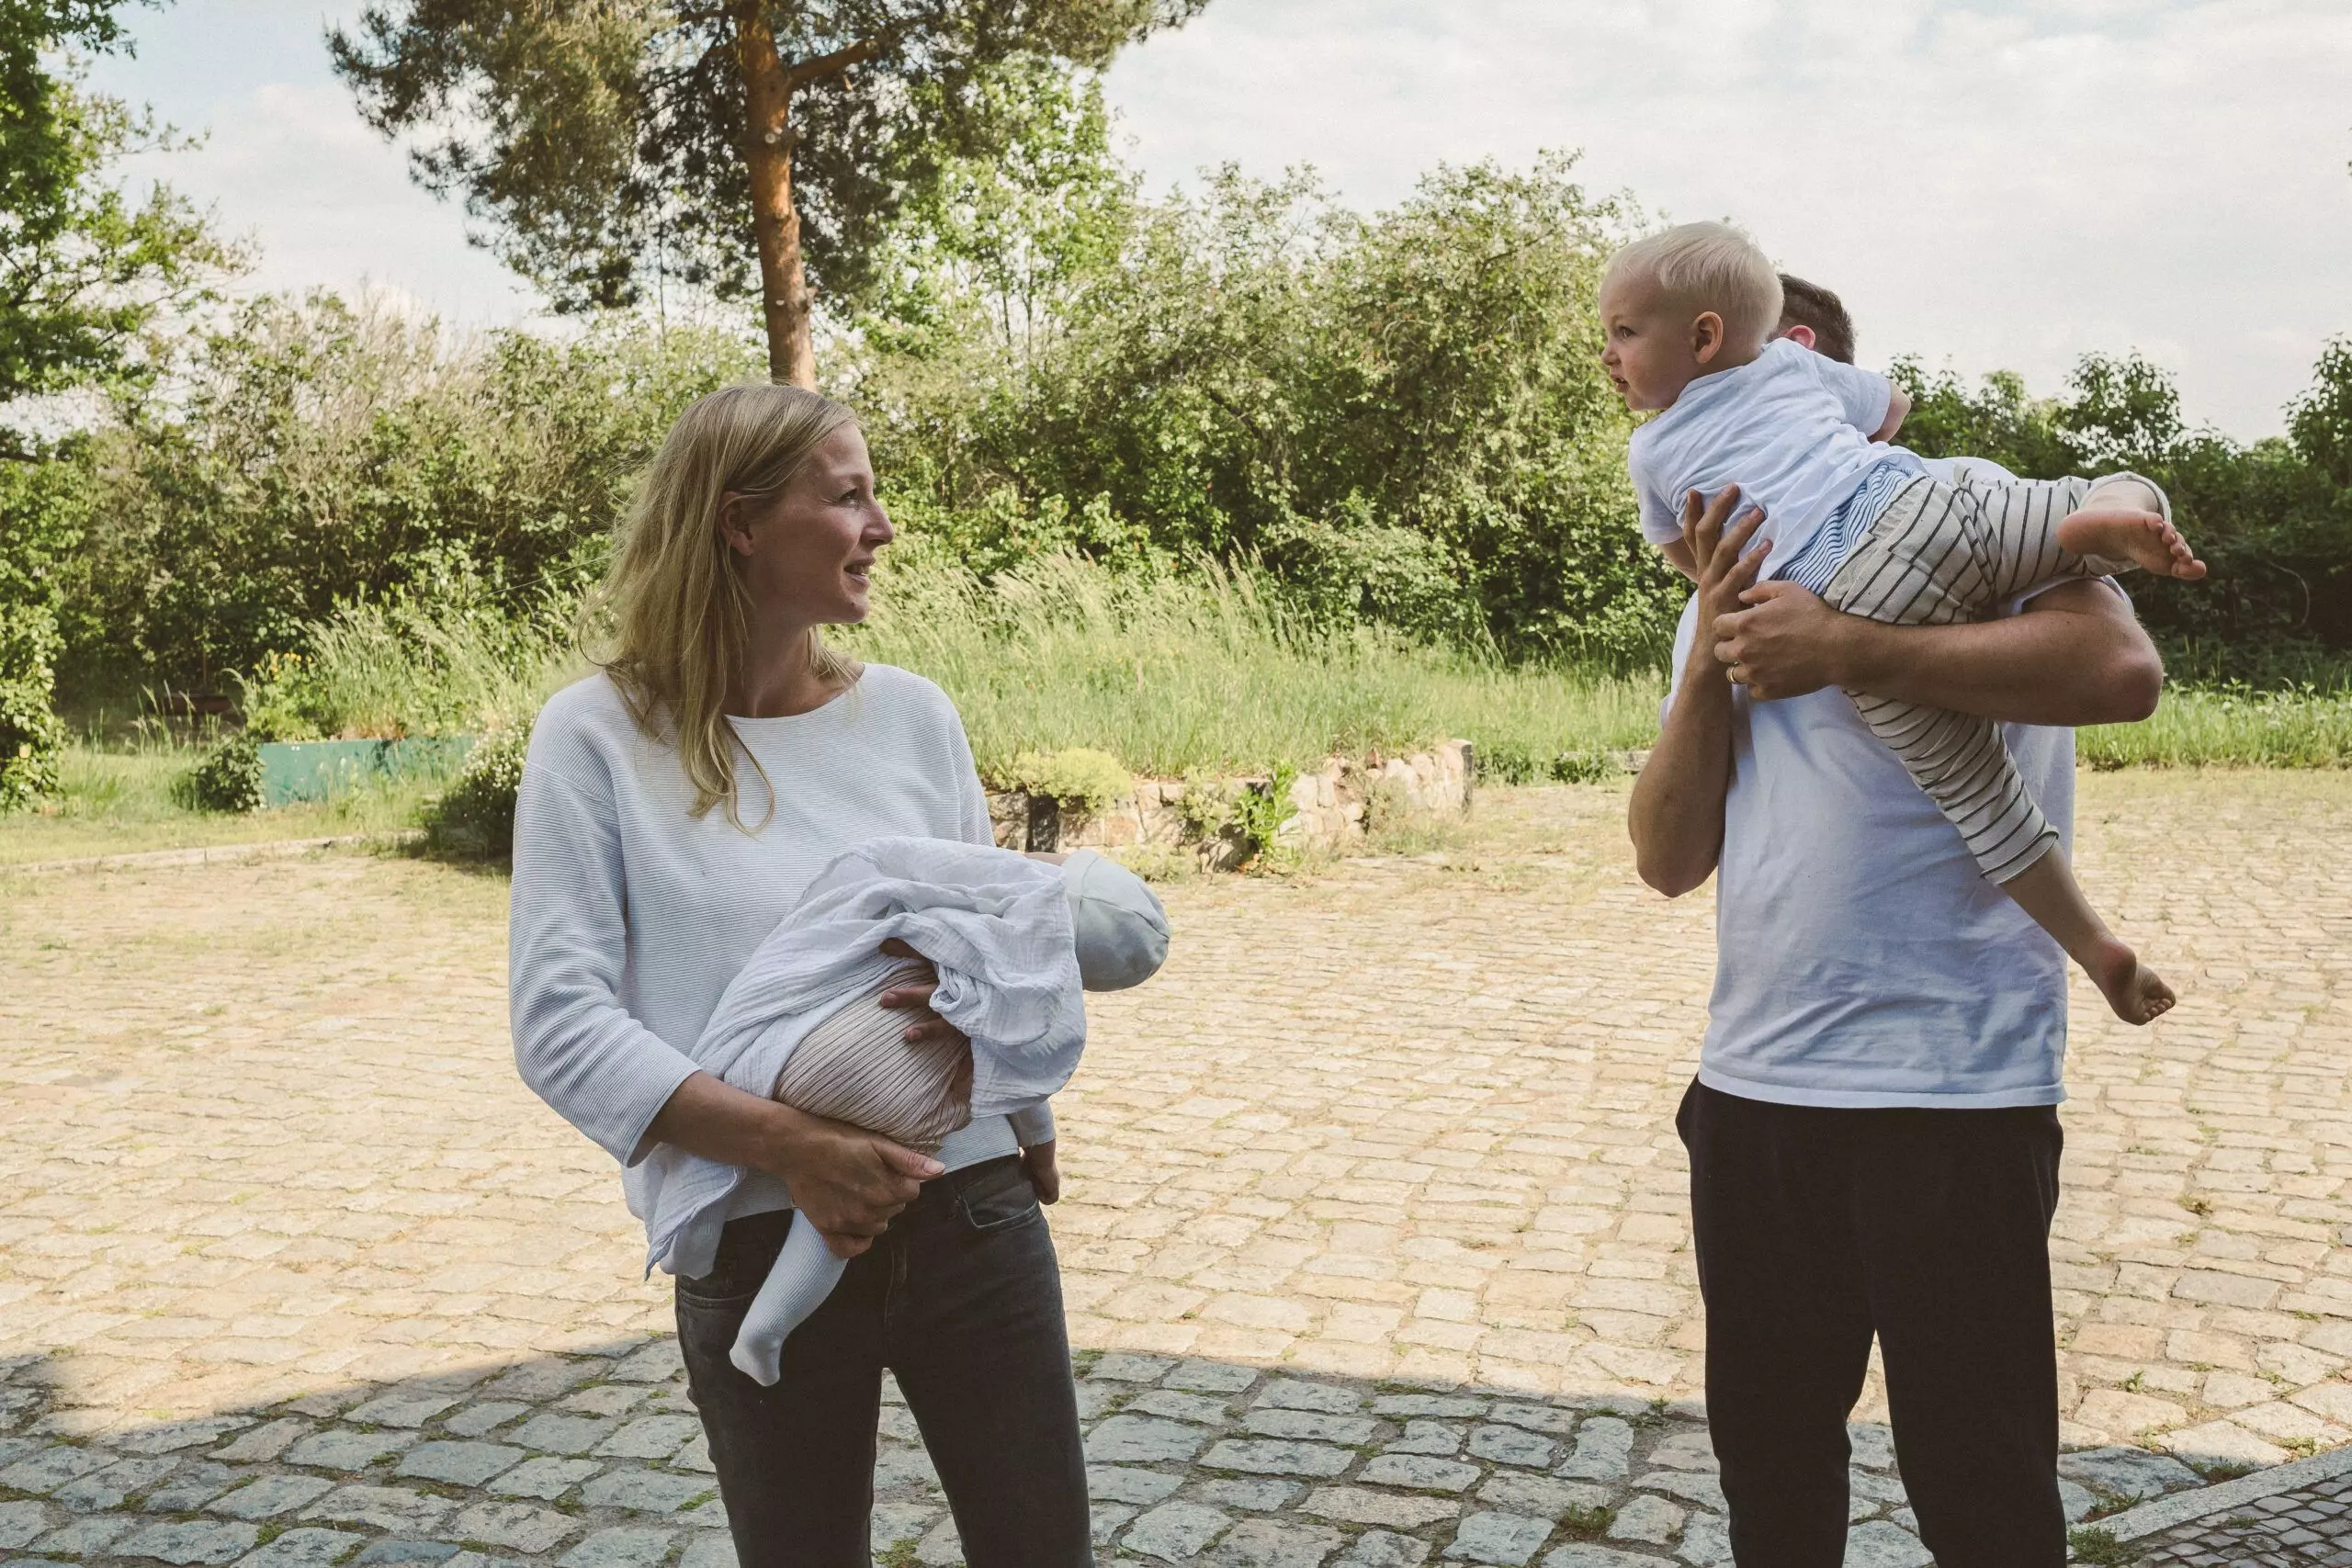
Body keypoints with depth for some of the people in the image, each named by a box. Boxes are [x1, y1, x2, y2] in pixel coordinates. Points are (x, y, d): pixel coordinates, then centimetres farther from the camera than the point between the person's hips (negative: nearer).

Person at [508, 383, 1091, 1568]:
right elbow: (559, 1026, -11)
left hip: (973, 1215, 3)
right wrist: (788, 1145, -22)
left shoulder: (910, 712, 4)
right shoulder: (599, 736, -6)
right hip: (756, 1251, -2)